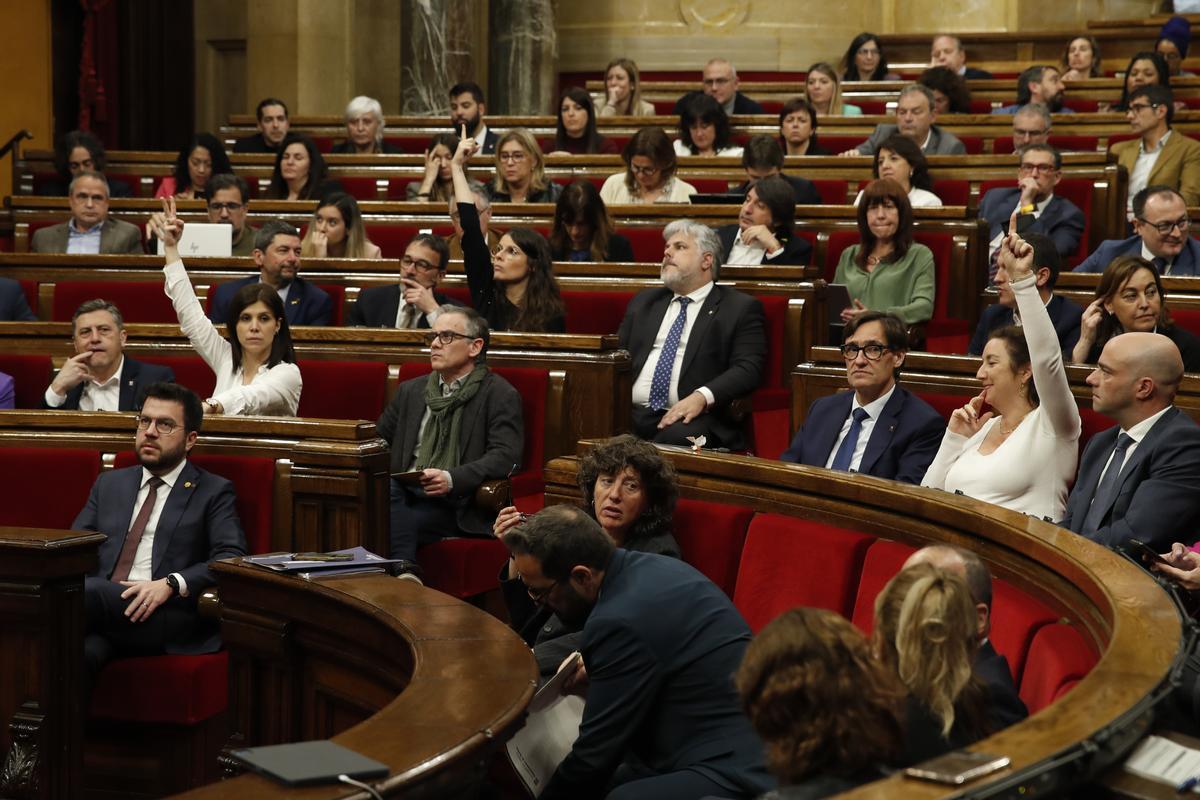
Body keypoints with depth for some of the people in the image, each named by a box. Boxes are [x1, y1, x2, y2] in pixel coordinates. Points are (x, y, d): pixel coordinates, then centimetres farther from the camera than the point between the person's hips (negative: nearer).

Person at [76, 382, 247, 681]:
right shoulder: (109, 484, 28)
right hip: (98, 609, 3)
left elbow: (232, 559, -1)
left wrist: (171, 584, -17)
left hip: (168, 617, -3)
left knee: (88, 592, -35)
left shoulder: (213, 492, 13)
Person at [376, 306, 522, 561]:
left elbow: (505, 456, -8)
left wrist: (452, 479, -23)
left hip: (454, 504, -5)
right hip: (404, 492, 5)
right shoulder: (411, 390, 25)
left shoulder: (500, 395, 5)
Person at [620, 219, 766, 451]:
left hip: (689, 418, -4)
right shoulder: (644, 302, 26)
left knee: (676, 438, -38)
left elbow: (748, 369, -3)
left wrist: (702, 397, -20)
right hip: (632, 413, 4)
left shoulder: (741, 308, 8)